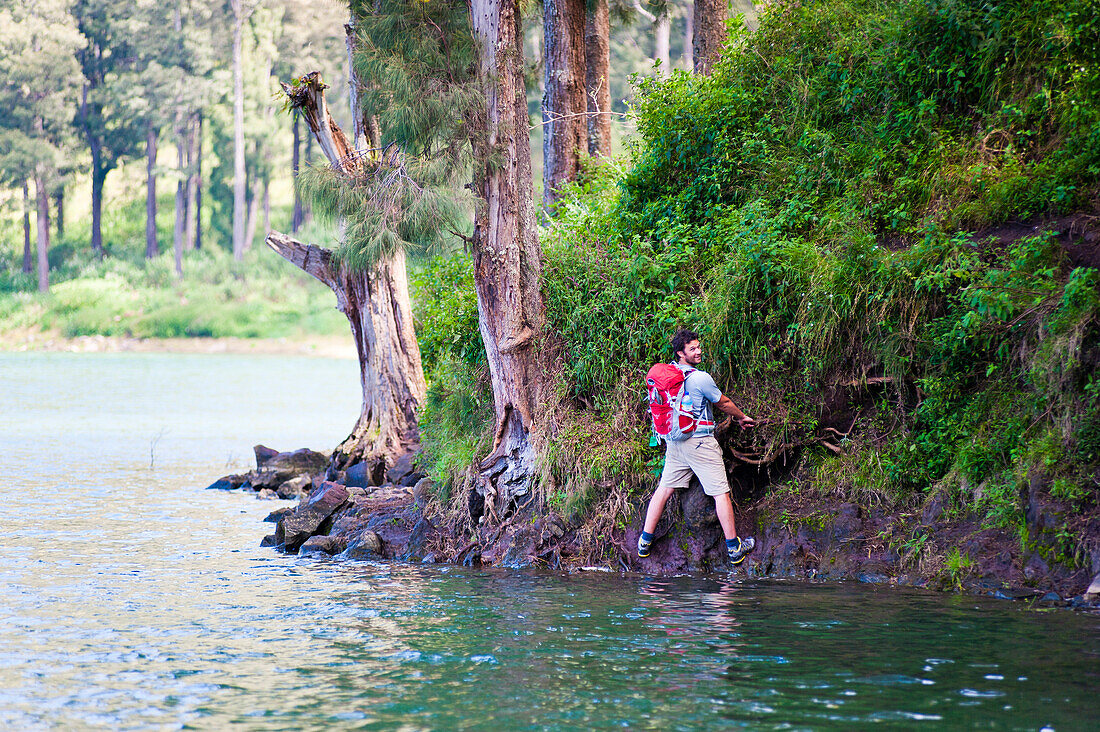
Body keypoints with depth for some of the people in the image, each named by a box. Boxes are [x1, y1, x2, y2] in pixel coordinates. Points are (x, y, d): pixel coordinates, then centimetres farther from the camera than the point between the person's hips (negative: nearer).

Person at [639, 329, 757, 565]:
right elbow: (724, 403, -3)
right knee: (720, 492, 2)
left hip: (675, 441, 7)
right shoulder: (700, 378, -18)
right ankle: (734, 547, 7)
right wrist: (742, 418, 18)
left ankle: (645, 541, 15)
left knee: (664, 489, 13)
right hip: (700, 442, -7)